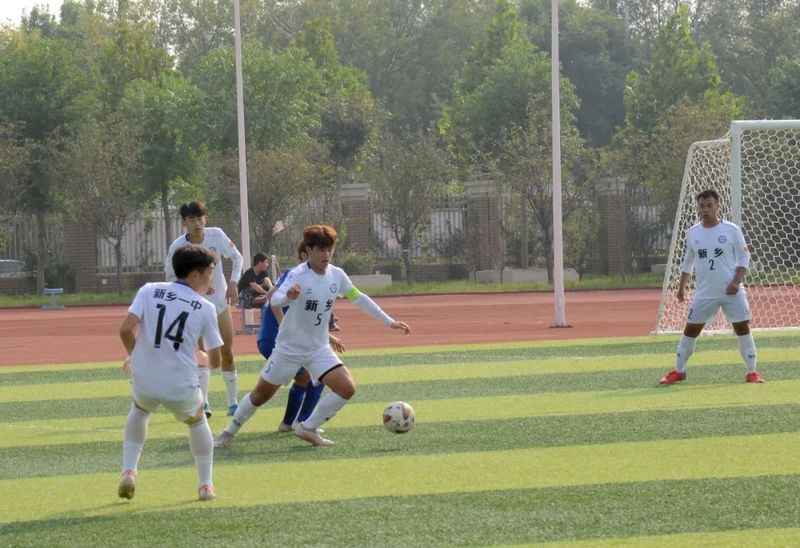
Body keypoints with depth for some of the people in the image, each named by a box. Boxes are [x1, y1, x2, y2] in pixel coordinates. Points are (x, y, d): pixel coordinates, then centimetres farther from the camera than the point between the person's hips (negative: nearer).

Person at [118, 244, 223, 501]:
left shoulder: (149, 291, 2)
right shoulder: (205, 308, 1)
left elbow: (126, 329, -9)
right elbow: (215, 359, 2)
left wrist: (133, 354, 11)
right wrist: (205, 361, 27)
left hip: (144, 383, 1)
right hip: (182, 388, -1)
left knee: (139, 410, 35)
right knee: (197, 422, 31)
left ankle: (129, 471, 20)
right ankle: (205, 484, 32)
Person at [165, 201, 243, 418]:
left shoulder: (217, 235, -14)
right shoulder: (177, 247, -20)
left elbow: (237, 257, 2)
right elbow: (171, 277, -8)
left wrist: (233, 283, -9)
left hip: (220, 301, 3)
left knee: (227, 353, 8)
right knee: (201, 353, -19)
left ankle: (233, 403, 20)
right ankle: (203, 403, -20)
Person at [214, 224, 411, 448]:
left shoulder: (337, 275, -4)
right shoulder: (298, 276, -20)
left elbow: (359, 299, 11)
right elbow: (274, 300, -35)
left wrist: (389, 322, 12)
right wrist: (288, 297, -59)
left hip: (319, 349, 4)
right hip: (289, 348, -4)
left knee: (347, 388, -14)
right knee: (261, 394, 7)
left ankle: (308, 429, 2)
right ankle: (230, 432, 29)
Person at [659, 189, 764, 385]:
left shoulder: (732, 230, -5)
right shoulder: (692, 233, 4)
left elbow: (744, 257, -1)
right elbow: (688, 261, 17)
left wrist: (737, 281, -13)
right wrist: (683, 284, 8)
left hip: (731, 292, -2)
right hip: (704, 293, 3)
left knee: (743, 328, -5)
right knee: (691, 330, 4)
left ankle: (752, 372, 4)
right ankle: (678, 371, 17)